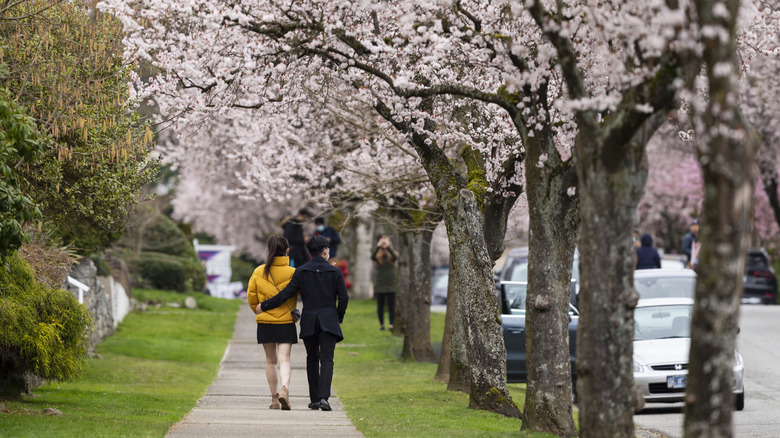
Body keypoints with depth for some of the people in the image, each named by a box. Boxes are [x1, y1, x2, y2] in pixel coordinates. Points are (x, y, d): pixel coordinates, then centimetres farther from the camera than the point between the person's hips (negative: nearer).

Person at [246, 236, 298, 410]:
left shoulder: (259, 272, -1)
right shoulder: (292, 272, -9)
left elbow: (251, 296, 5)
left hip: (265, 322, 2)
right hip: (286, 322, -2)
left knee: (271, 360, 14)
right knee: (284, 359, -4)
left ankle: (274, 398, 16)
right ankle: (285, 390, -29)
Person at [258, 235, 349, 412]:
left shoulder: (301, 272, 0)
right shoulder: (335, 272, -1)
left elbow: (286, 294, -3)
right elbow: (343, 298, -2)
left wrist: (264, 306, 7)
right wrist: (339, 318, 14)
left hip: (308, 321, 1)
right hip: (329, 321, -1)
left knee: (312, 359, 15)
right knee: (326, 359, -5)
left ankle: (314, 399, 16)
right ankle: (323, 397, -23)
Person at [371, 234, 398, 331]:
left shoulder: (392, 254, 3)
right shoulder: (377, 255, 3)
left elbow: (395, 257, -20)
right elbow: (372, 257, -19)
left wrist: (388, 246, -28)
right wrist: (378, 246, -29)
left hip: (391, 284, 0)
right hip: (379, 285, 0)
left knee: (391, 306, -3)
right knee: (380, 306, 5)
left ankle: (391, 324, -3)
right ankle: (381, 324, 14)